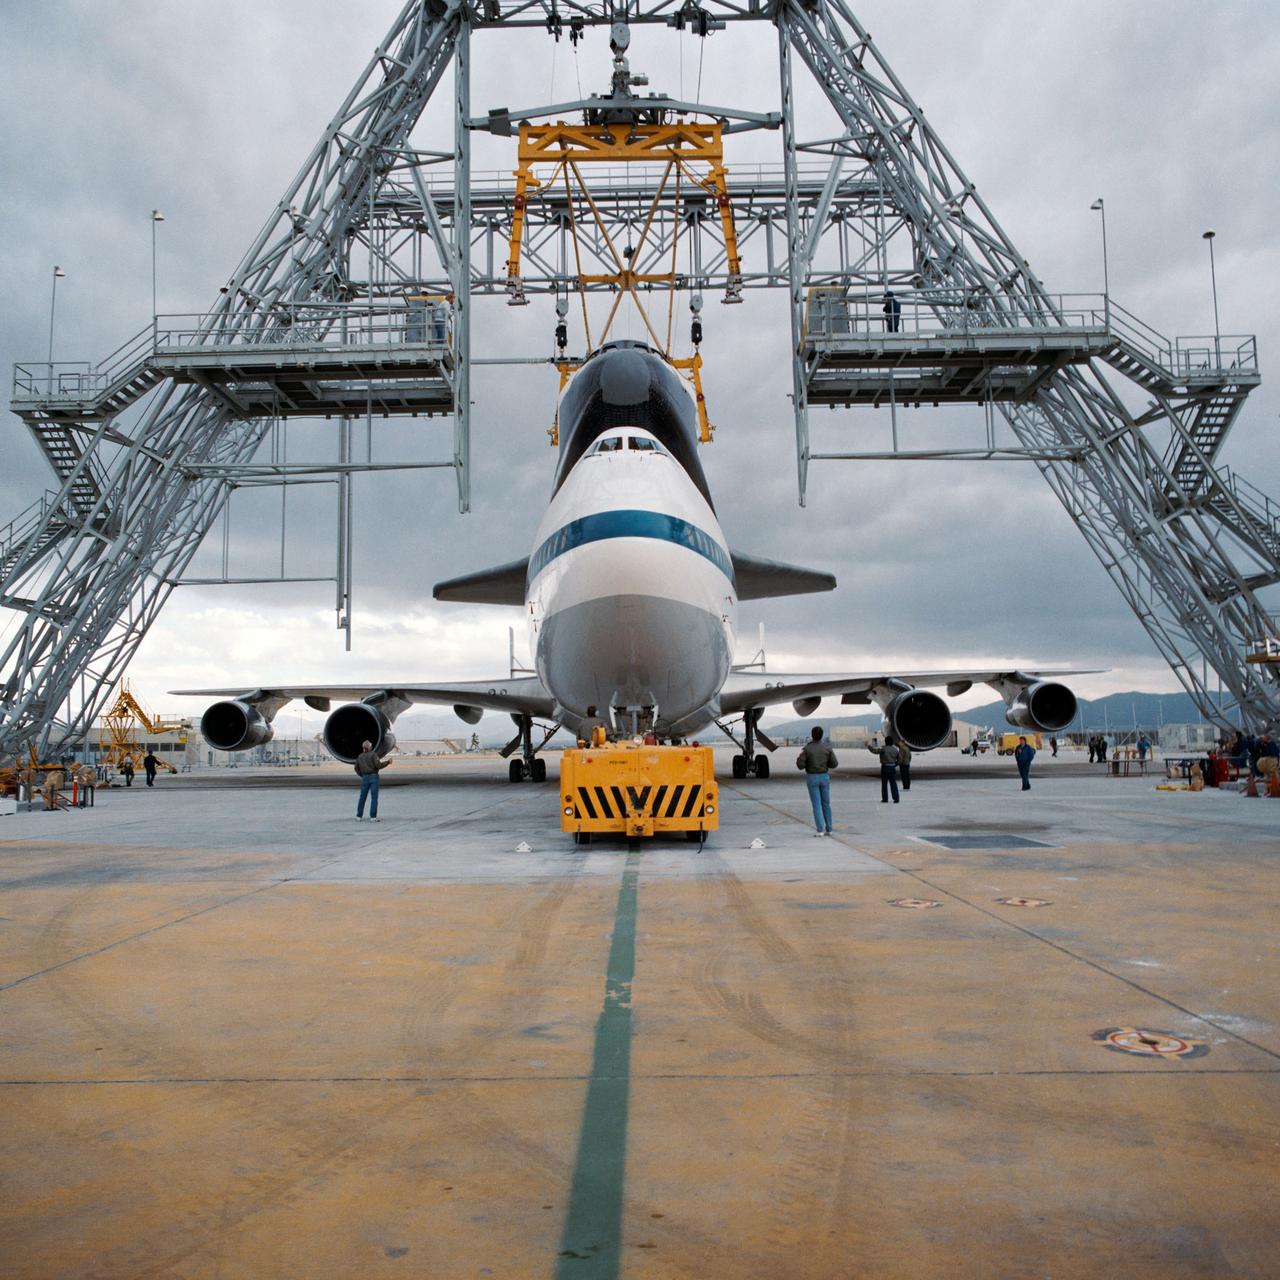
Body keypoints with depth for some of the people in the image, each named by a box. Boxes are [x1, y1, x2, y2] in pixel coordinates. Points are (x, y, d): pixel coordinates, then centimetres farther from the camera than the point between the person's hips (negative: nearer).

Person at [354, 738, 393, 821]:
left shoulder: (359, 756, 8)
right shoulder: (373, 754, -9)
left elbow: (357, 768, 13)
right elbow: (378, 765, -16)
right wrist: (387, 762, -4)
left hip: (364, 778, 5)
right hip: (373, 776, -5)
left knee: (362, 797, 11)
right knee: (374, 797, -3)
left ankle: (359, 816, 14)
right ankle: (373, 817, -6)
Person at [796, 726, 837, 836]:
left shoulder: (806, 748, -10)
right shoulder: (827, 748, -3)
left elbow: (800, 766, -12)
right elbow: (834, 764, -2)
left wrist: (799, 758, 9)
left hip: (812, 778, -2)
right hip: (824, 777, 2)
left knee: (816, 804, 1)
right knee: (826, 804, 12)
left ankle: (820, 830, -4)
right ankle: (828, 829, 13)